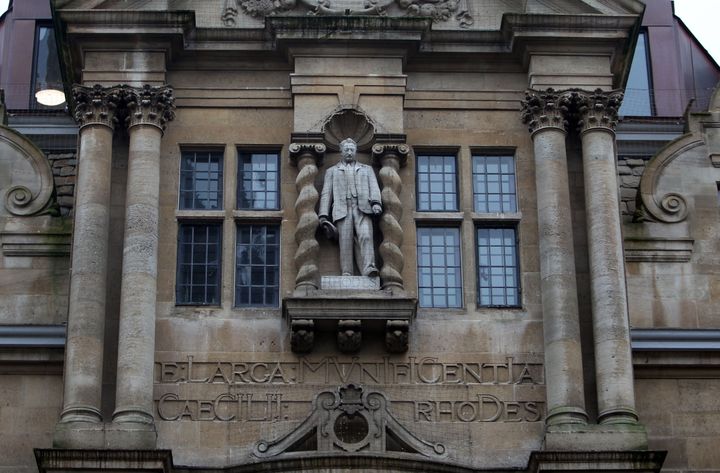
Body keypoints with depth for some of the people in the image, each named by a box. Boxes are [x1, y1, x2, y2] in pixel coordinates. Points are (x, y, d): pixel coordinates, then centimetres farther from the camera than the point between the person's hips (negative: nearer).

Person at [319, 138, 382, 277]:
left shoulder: (366, 169, 29)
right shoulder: (332, 171, 27)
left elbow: (374, 188, 14)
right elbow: (326, 194, 18)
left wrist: (376, 203, -8)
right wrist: (323, 215, 4)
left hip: (362, 209, 0)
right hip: (343, 210, 0)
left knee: (366, 236, -22)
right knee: (345, 242, -13)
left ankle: (369, 268, -35)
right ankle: (346, 273, -17)